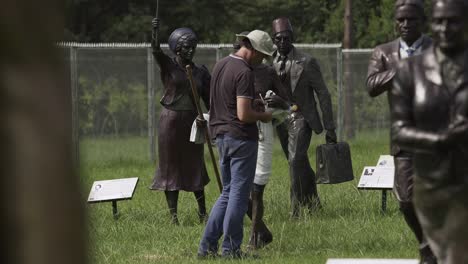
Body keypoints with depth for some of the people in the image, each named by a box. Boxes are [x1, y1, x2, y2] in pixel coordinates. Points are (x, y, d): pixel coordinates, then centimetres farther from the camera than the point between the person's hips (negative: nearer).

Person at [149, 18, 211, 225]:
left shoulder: (201, 73, 7)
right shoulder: (168, 66, -2)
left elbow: (209, 99, 8)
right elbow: (156, 51, -20)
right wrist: (155, 32, -39)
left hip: (192, 122, 2)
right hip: (171, 120, -2)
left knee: (195, 166, 6)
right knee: (171, 166, 2)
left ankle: (203, 213, 15)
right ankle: (173, 215, 6)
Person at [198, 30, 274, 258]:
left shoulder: (220, 65, 10)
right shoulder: (244, 73, -18)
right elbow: (244, 115, -22)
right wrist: (263, 117, -4)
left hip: (222, 136, 9)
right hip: (241, 137, -9)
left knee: (227, 192, 15)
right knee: (239, 194, -1)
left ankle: (207, 246, 10)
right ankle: (231, 249, 1)